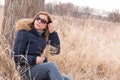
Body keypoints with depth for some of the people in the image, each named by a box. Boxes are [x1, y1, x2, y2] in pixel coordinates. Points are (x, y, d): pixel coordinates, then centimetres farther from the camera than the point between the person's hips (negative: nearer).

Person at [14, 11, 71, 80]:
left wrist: (53, 33, 1)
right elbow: (16, 56, -8)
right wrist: (34, 60, -20)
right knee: (51, 65, -33)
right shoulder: (24, 33, -4)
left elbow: (56, 50, 8)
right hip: (29, 70, -6)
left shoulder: (44, 36, 14)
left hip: (43, 70, 6)